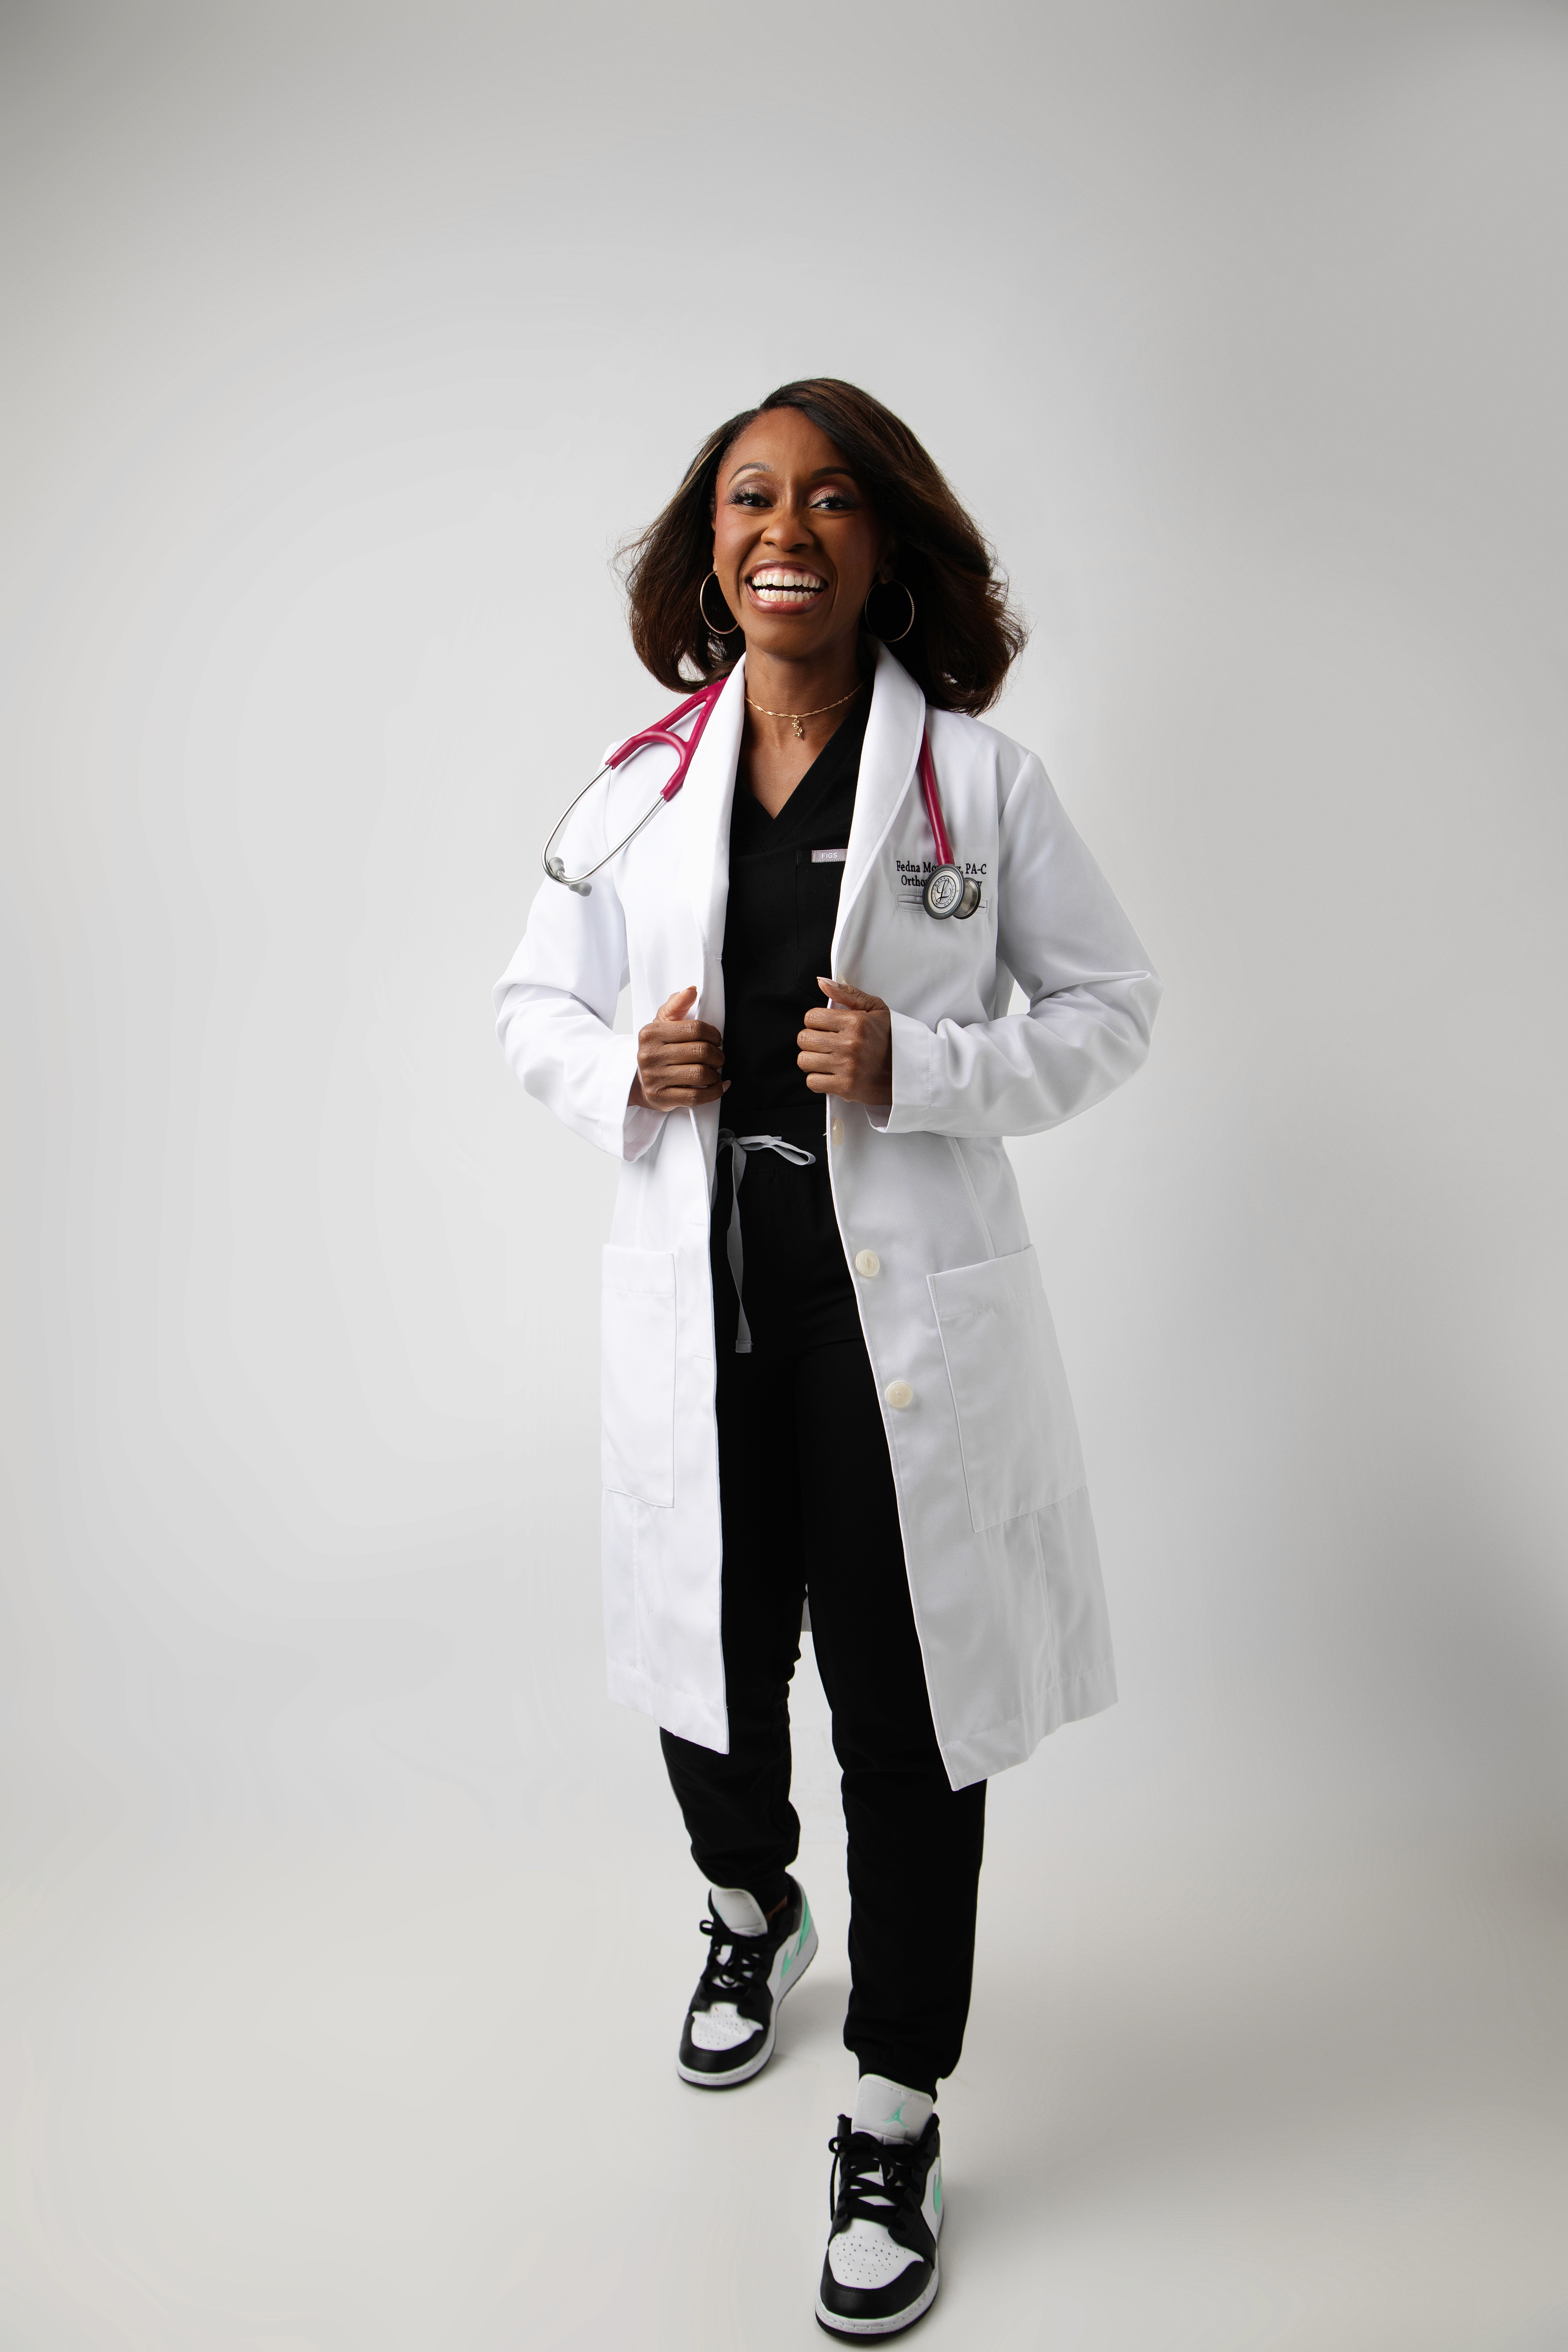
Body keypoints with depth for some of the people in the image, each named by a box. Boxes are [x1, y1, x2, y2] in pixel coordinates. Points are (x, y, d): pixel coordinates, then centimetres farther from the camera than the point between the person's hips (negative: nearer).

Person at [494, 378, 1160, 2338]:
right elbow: (531, 1002, 14)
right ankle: (748, 1915, 53)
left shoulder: (979, 779, -2)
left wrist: (922, 1066, -17)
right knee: (709, 1667, 19)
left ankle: (895, 2120, 30)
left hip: (905, 1308, -3)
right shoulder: (643, 785, 6)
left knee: (905, 1716, 7)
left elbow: (1113, 1007, 0)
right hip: (700, 1301, 3)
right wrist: (620, 1072, -9)